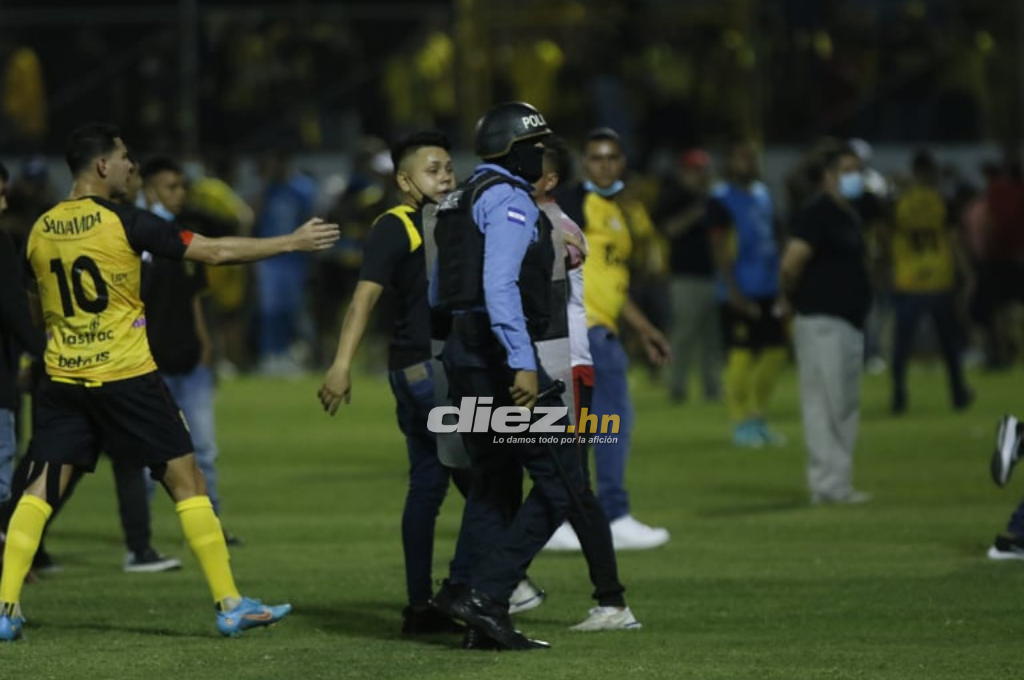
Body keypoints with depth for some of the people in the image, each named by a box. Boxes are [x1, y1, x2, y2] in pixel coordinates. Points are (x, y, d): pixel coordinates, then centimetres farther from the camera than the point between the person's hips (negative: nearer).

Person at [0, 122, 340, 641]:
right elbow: (215, 252, -8)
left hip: (62, 380, 4)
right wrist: (292, 243, 0)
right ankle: (230, 605, 4)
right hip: (126, 377, -4)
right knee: (186, 481, 4)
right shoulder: (124, 222, -10)